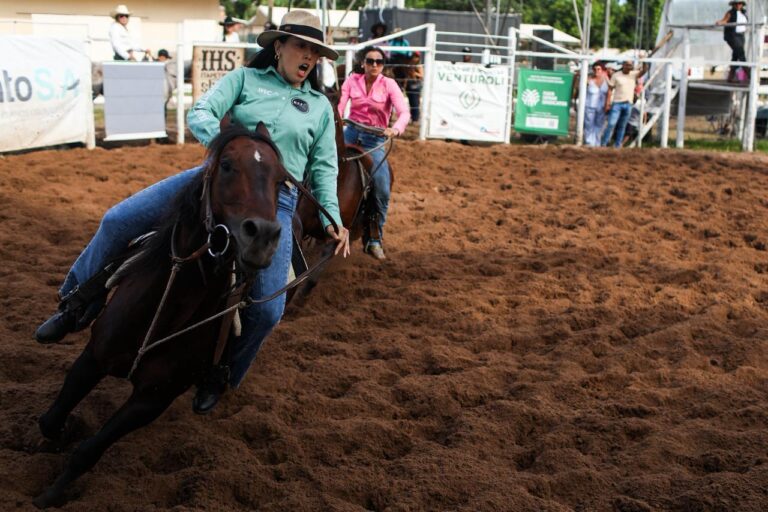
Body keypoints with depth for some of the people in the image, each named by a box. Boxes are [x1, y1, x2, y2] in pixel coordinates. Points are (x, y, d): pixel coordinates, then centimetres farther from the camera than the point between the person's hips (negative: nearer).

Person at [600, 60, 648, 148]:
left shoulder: (634, 74, 4)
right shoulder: (616, 75, -2)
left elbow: (644, 70, -10)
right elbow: (610, 90, -3)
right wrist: (607, 104, -9)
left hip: (628, 104, 3)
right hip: (617, 103, -3)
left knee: (622, 126, 8)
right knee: (611, 124, -10)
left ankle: (617, 145, 13)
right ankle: (603, 144, -6)